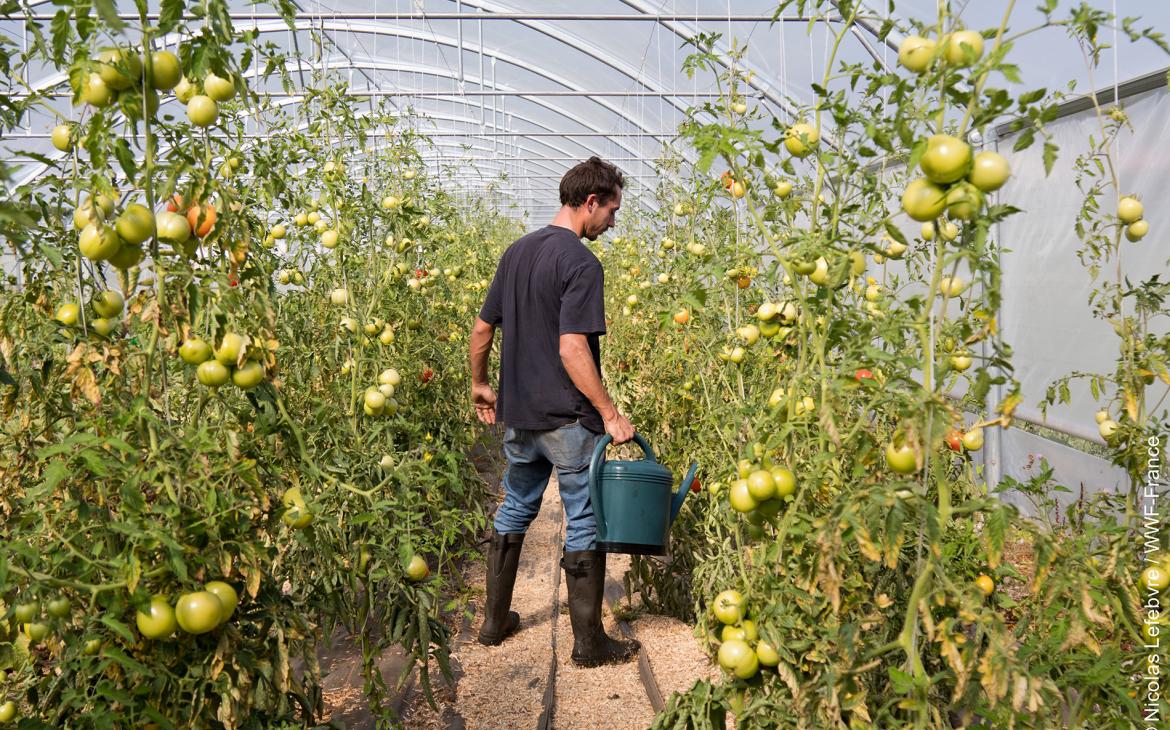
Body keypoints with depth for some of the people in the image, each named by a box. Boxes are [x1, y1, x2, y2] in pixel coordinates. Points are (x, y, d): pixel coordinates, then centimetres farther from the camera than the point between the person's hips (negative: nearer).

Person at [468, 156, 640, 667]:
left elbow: (482, 328, 13)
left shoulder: (516, 252, 9)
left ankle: (495, 621, 31)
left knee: (514, 512, 20)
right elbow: (572, 350, -23)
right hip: (568, 419, -8)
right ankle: (589, 642, 14)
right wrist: (610, 414, -19)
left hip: (517, 415, 8)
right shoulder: (581, 262, -15)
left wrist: (479, 384, 26)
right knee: (585, 524, 4)